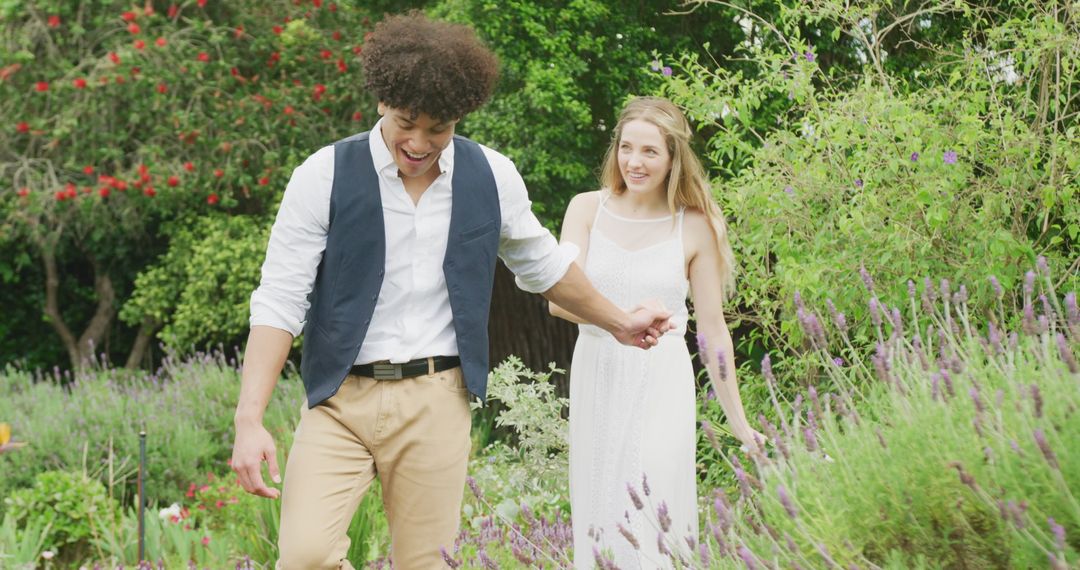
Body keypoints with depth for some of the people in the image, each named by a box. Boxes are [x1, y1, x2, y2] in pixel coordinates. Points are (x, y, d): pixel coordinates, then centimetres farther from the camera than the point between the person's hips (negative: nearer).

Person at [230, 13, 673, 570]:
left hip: (435, 403, 2)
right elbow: (279, 299, -8)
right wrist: (249, 420, -17)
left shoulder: (491, 177, 4)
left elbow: (542, 263, 23)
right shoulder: (325, 176, -6)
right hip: (340, 399, -2)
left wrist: (618, 322, 33)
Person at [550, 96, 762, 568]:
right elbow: (559, 298, -8)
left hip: (661, 384, -2)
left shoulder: (694, 226, -1)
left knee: (652, 513, -11)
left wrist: (739, 423, 4)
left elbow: (713, 329, 3)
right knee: (598, 511, 5)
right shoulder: (587, 209, 2)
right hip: (597, 375, 2)